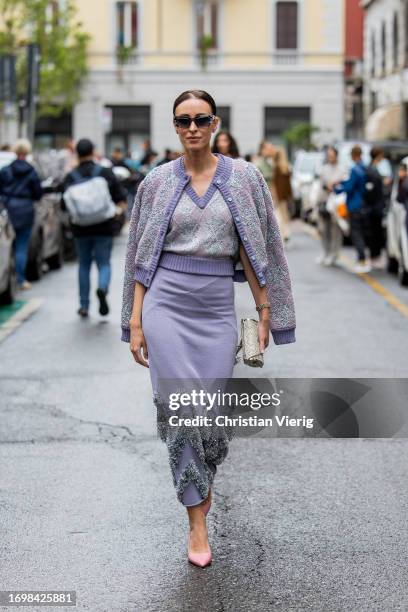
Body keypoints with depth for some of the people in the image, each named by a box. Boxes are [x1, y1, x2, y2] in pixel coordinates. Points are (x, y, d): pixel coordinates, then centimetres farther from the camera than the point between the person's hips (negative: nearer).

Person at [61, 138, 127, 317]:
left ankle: (84, 306, 15)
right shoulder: (105, 173, -4)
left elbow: (64, 206, -4)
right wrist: (118, 209, 13)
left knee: (84, 265, 14)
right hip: (104, 228, -1)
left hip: (81, 229, 1)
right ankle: (102, 288, -25)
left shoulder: (70, 177, -3)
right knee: (104, 263, 6)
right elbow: (121, 198, -4)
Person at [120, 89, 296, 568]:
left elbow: (254, 249, 5)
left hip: (217, 309, 1)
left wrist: (265, 313, 1)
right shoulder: (157, 182, 4)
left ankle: (202, 478, 35)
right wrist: (135, 321, 1)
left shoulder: (243, 177, 3)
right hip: (167, 304, 0)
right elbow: (142, 257, 6)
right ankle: (197, 520, 6)